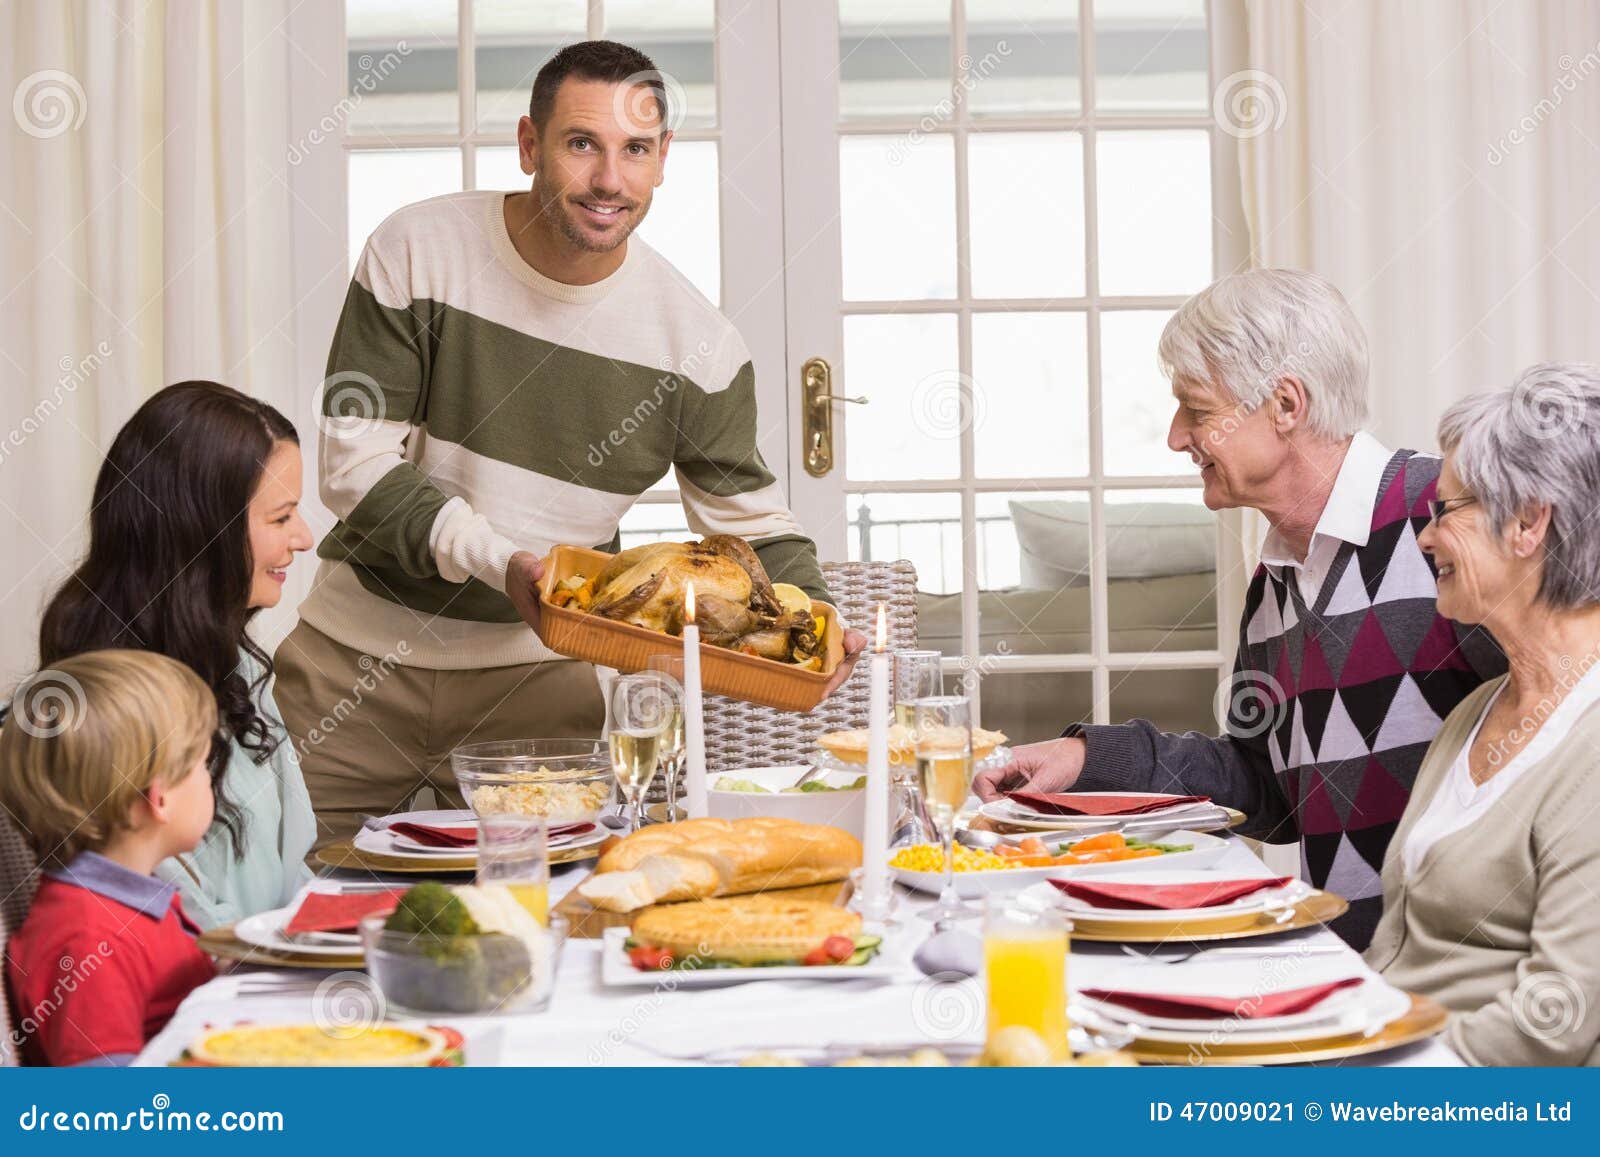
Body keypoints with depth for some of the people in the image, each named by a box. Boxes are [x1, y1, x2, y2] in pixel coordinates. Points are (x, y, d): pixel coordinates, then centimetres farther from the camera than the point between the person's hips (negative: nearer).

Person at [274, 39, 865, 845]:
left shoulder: (698, 341, -7)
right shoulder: (417, 252, -11)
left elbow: (753, 523, 1)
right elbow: (355, 468, -12)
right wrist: (498, 560, -25)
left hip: (537, 671, 1)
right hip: (359, 650, 0)